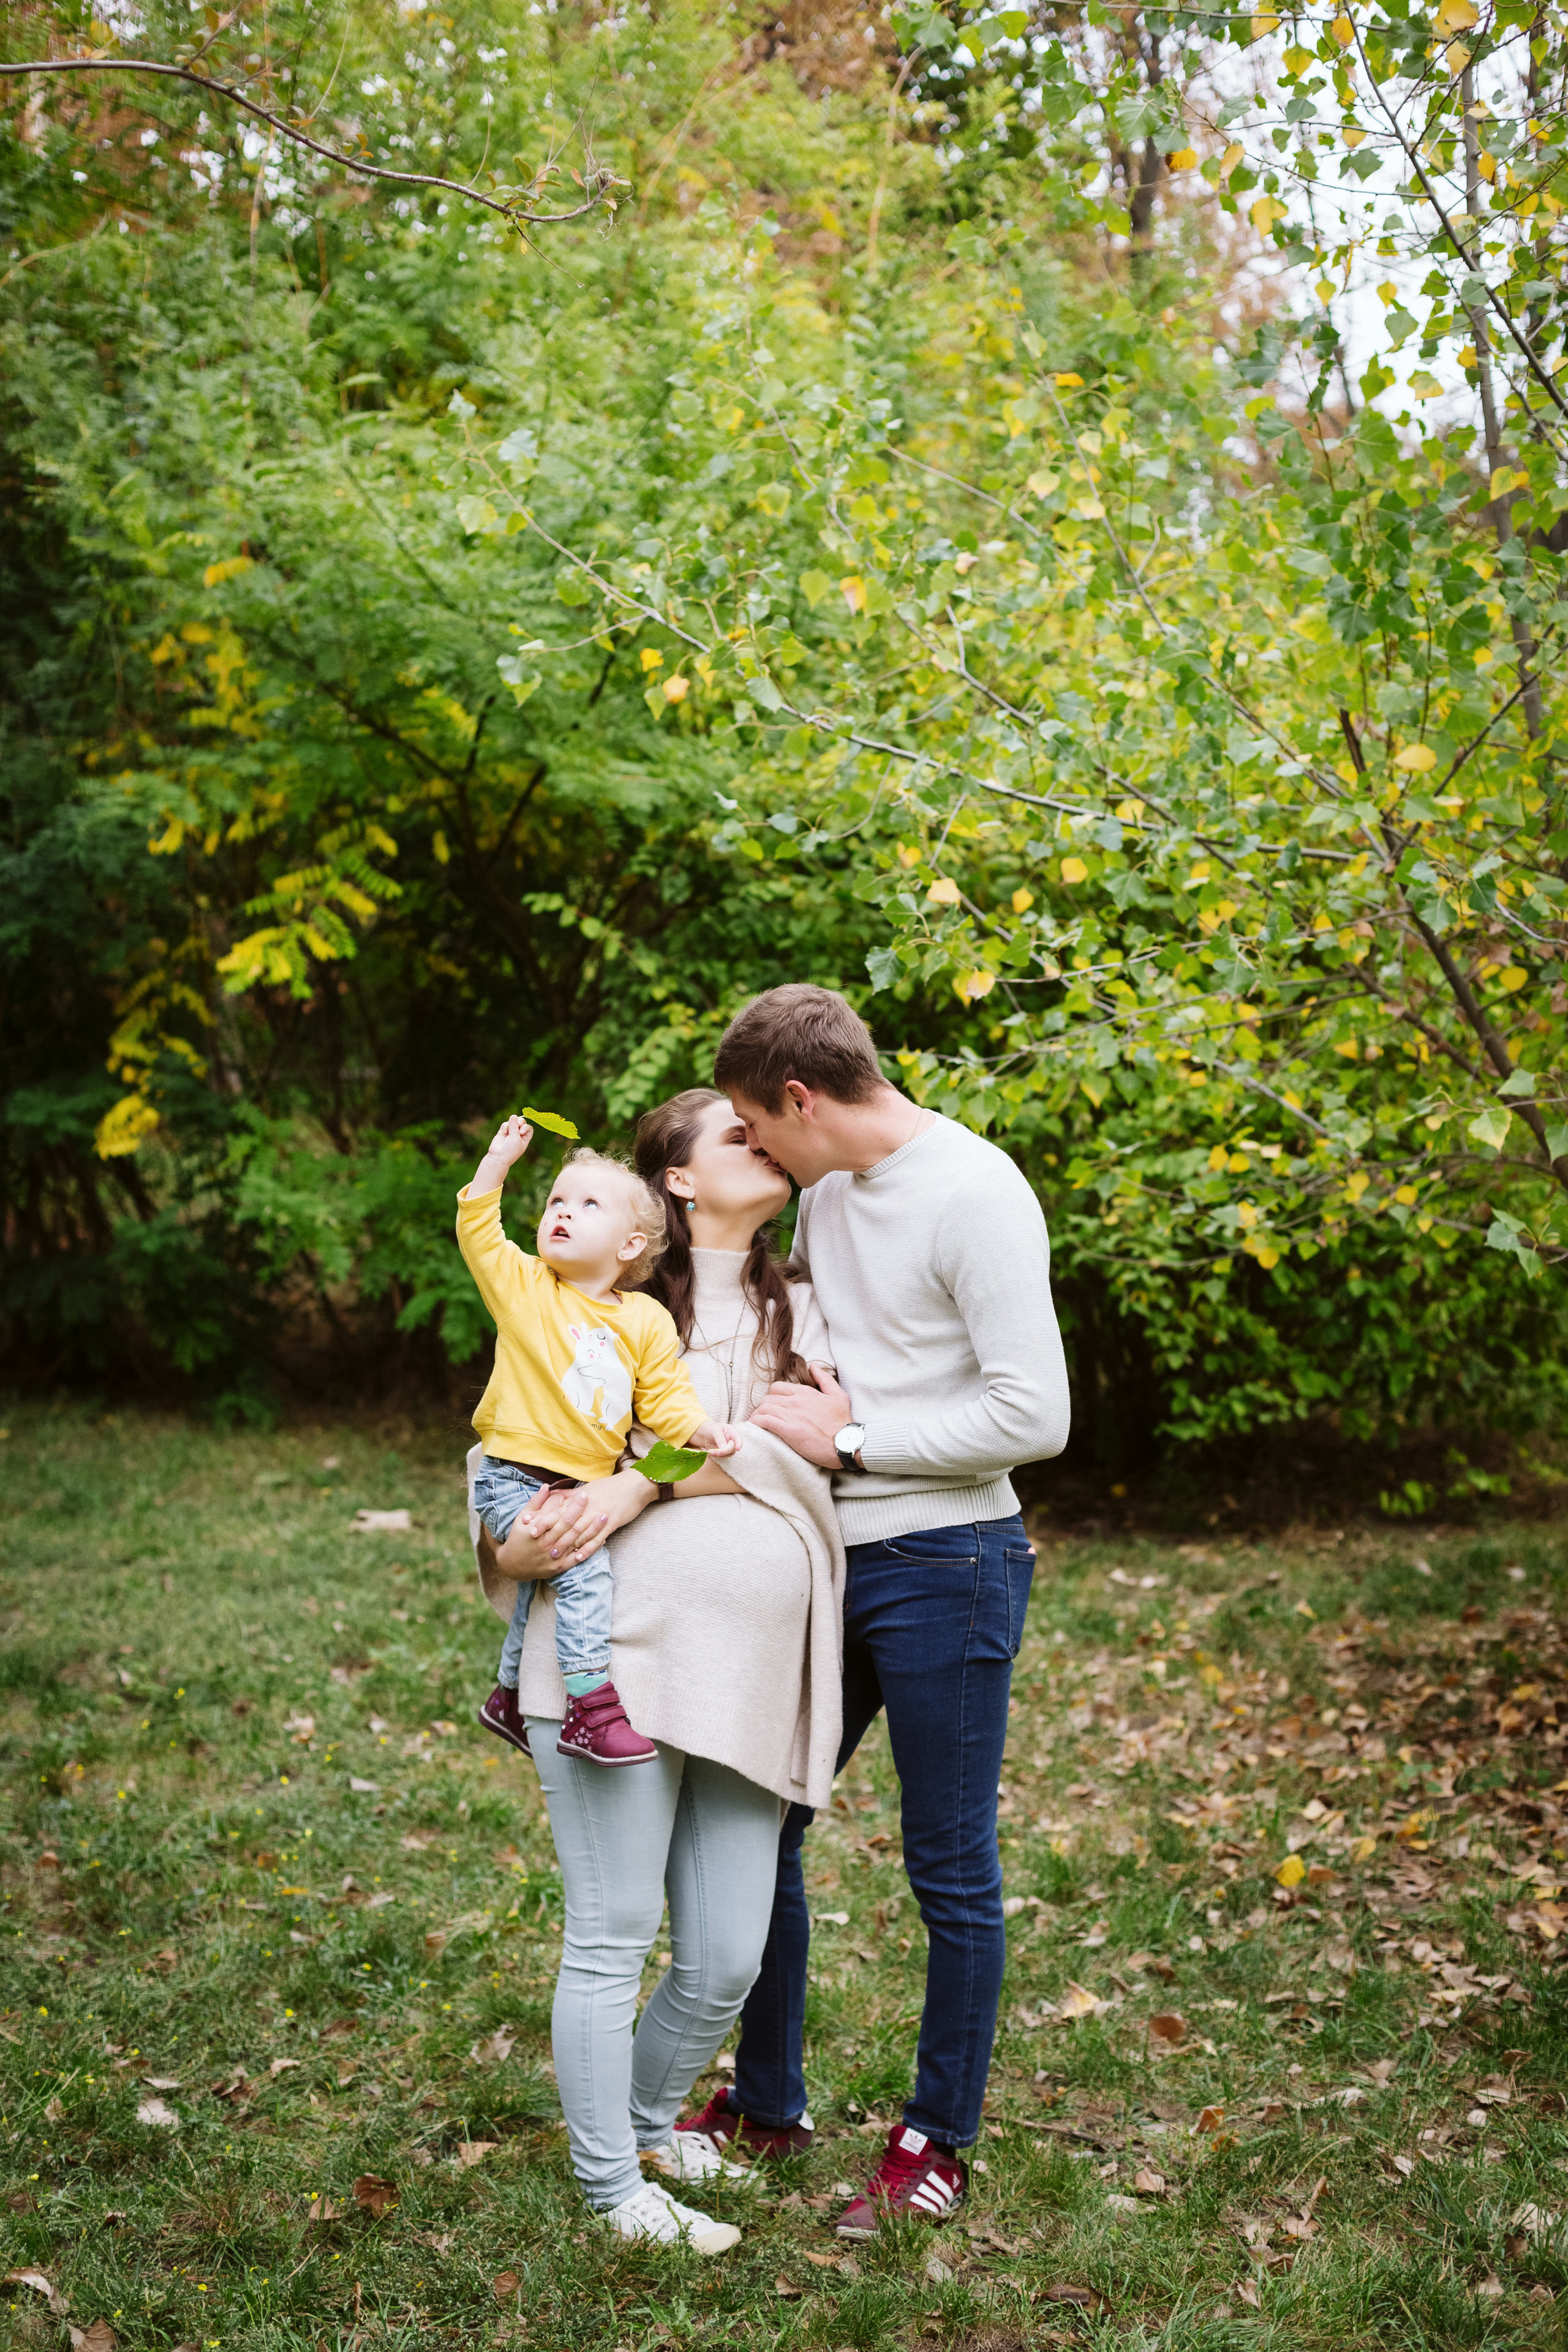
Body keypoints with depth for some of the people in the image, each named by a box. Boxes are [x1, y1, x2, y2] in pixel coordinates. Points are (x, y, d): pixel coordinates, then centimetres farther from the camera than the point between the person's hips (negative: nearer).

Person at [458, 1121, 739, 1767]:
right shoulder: (524, 1288, -2)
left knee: (542, 1585, 22)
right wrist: (498, 1161, -14)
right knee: (583, 1563, -26)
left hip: (586, 1487, 5)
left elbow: (663, 1395, 6)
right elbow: (478, 1232, -9)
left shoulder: (647, 1321, 4)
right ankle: (592, 1708, -24)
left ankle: (510, 1696, 45)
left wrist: (699, 1429, -12)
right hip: (514, 1482, -5)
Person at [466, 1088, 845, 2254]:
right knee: (613, 1935, -2)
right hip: (619, 1654, -3)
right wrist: (510, 1545, -7)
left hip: (750, 1680, 3)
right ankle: (614, 2190, 14)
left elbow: (808, 1435, -3)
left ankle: (653, 2117, 33)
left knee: (727, 1961, 6)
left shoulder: (802, 1310, 16)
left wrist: (639, 1486, -14)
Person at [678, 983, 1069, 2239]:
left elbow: (1033, 1415, -20)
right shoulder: (828, 1193, 11)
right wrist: (810, 1409, 4)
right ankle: (768, 2101, 31)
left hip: (944, 1566, -8)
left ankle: (939, 2142, 22)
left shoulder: (975, 1194, -15)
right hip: (828, 1561, 8)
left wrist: (849, 1437, -15)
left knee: (952, 1872, 5)